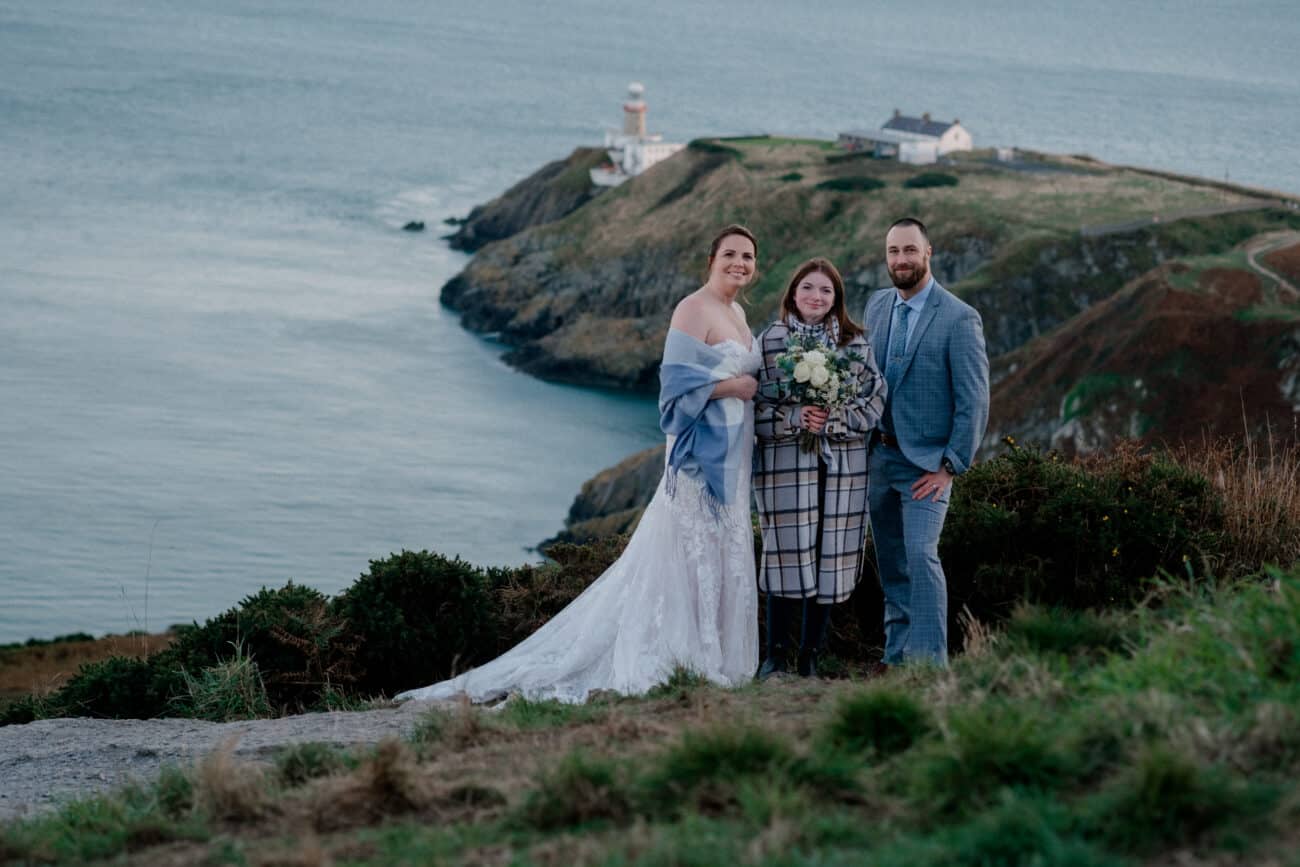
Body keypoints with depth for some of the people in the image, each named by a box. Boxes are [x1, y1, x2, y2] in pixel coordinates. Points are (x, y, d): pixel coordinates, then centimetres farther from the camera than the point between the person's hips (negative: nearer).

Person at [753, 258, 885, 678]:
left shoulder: (856, 342, 7)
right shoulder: (769, 340, 2)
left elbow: (873, 400, 3)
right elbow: (756, 403, -1)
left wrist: (834, 418, -13)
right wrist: (795, 418, -16)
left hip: (843, 463, 2)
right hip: (786, 461, -2)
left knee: (830, 556, 3)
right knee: (788, 554, -5)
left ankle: (810, 655, 13)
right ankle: (776, 654, 7)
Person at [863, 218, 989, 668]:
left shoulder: (959, 318, -10)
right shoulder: (877, 305, 8)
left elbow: (974, 401, -11)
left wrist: (951, 466, -14)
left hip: (925, 462, -6)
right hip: (878, 456, 6)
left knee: (921, 555, -18)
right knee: (891, 564, 10)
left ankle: (929, 661, -18)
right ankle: (896, 660, 17)